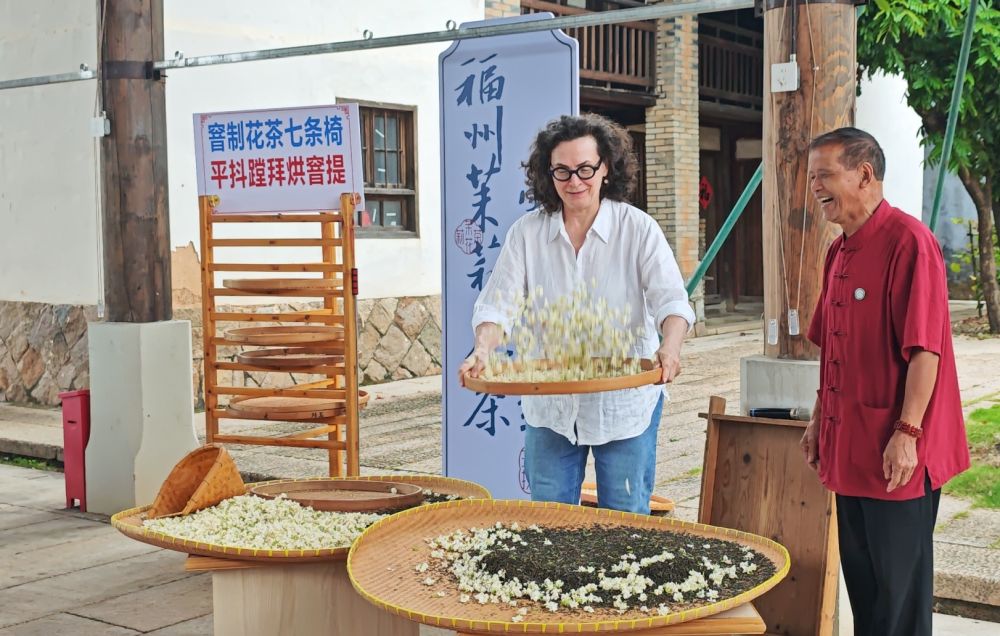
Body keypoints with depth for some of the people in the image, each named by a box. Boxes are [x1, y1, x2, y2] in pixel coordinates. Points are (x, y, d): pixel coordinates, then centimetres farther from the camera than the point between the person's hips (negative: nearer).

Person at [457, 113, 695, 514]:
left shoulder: (638, 229, -4)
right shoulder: (527, 232, 1)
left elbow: (671, 299, -12)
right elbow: (497, 303, -4)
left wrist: (670, 347, -33)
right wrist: (483, 349, -25)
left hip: (624, 404, -2)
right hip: (549, 404, 2)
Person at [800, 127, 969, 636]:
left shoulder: (907, 241, -15)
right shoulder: (840, 252, 12)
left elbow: (924, 348, -19)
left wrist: (907, 433, -22)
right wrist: (820, 420, 18)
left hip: (894, 454, -9)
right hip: (849, 449, 9)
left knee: (899, 586, 3)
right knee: (860, 577, 17)